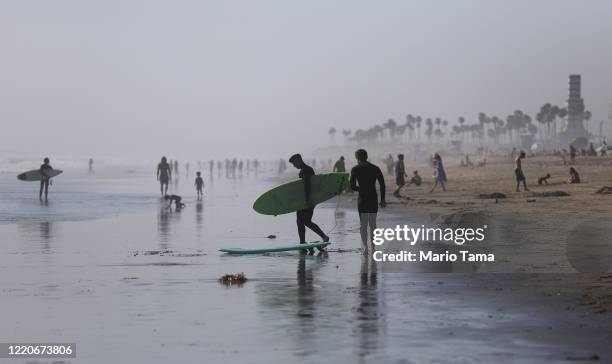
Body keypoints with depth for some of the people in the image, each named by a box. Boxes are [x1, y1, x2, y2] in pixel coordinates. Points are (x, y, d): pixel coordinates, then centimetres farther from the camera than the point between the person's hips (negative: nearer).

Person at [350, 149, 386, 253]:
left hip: (362, 199, -3)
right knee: (372, 224, 15)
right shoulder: (375, 168, 6)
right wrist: (382, 199, 5)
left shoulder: (355, 169, -3)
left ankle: (365, 247, -11)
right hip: (374, 199, 3)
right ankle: (373, 246, 21)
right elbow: (382, 184, 0)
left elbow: (352, 187, -6)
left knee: (363, 225, 2)